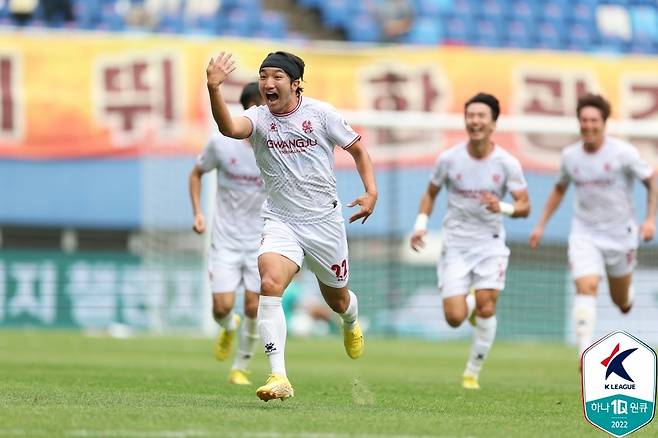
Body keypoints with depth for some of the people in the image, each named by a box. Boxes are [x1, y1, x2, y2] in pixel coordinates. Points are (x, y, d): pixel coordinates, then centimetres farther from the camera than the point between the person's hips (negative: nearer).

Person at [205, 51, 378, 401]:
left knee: (337, 299, 17)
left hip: (324, 221, 1)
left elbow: (357, 148, 7)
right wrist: (213, 89, -48)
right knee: (270, 284, -28)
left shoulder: (320, 113, -6)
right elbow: (230, 128, -31)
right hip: (280, 223, 0)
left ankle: (351, 324, 58)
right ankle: (278, 377, -30)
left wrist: (371, 191, -7)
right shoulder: (258, 118, -7)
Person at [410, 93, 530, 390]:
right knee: (454, 318, -7)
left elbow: (524, 206, -8)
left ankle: (472, 372, 4)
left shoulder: (507, 163, -9)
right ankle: (469, 303, 32)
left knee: (486, 308, -15)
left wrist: (503, 207, -29)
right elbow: (430, 193, 9)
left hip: (490, 244, -1)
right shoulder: (449, 159, -6)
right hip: (455, 244, 1)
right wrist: (421, 224, -6)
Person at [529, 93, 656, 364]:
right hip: (584, 234, 1)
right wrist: (541, 225, 13)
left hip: (620, 234, -1)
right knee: (586, 287, -21)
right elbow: (559, 189, 17)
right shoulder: (570, 156, -1)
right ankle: (585, 355, -27)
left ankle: (627, 300, 51)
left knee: (621, 301, 11)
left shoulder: (623, 153, -12)